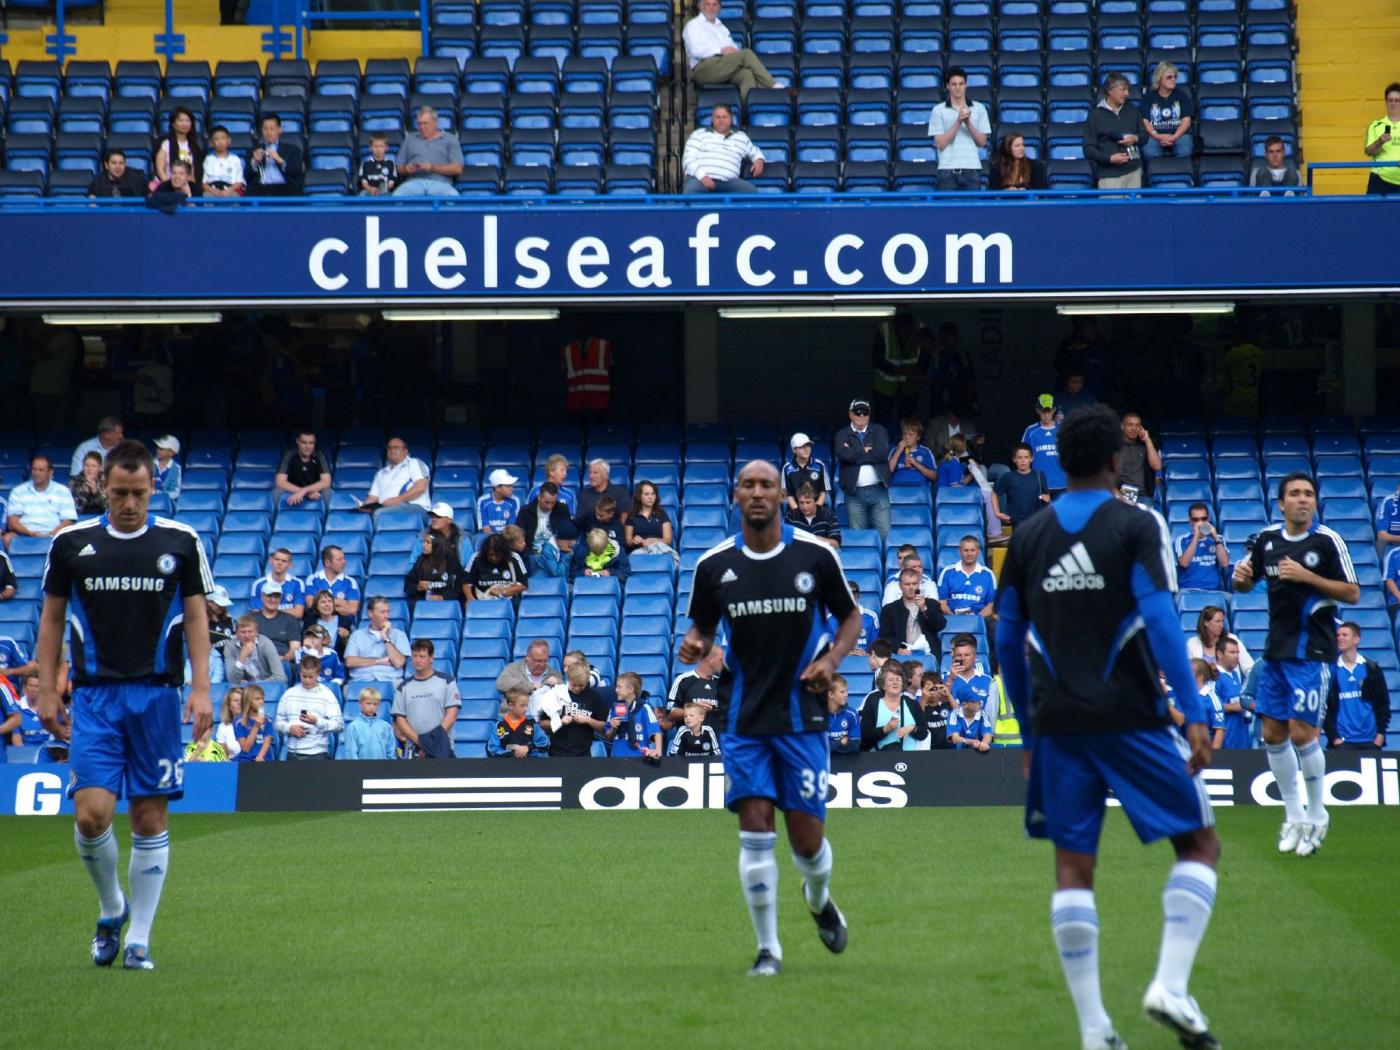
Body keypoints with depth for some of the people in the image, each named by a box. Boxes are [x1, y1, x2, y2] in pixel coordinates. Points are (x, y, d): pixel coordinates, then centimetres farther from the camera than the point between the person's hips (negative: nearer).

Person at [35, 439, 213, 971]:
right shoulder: (72, 543, 3)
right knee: (91, 813, -11)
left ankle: (138, 940, 9)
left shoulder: (180, 542, 2)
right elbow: (52, 618, 11)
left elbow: (196, 617, 6)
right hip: (94, 696, 0)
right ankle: (111, 909, 15)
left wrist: (201, 689, -3)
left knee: (150, 818, 0)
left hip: (157, 693, 0)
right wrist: (47, 691, 5)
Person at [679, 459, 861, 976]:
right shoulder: (714, 564, 1)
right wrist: (694, 645, -10)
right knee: (755, 830, -8)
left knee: (807, 837, -1)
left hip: (802, 715, -1)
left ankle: (819, 899, 35)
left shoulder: (816, 556, -2)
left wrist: (832, 658, -9)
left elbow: (851, 616, 10)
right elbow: (702, 627, 14)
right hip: (744, 717, 1)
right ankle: (768, 948, 2)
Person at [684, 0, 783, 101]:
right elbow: (696, 50, -4)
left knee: (747, 74, -31)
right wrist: (721, 50, -14)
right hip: (703, 69, -5)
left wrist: (735, 50, -1)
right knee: (747, 54, -24)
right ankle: (774, 86, -25)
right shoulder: (693, 25, 14)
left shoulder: (721, 27, 32)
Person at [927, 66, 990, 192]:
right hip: (947, 170, -1)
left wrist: (968, 123, -9)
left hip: (972, 169, 1)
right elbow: (940, 143, -3)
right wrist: (958, 122, -12)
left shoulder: (979, 109, 9)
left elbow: (982, 142, 6)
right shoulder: (939, 110, 4)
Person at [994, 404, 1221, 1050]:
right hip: (1130, 718, -4)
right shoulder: (1137, 525, -4)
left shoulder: (1028, 537, 10)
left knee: (1072, 870, 7)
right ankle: (1171, 985, -11)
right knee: (1199, 844, 8)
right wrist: (1193, 712, -14)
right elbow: (1161, 620, -14)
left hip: (1057, 724, 4)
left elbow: (1008, 641, 14)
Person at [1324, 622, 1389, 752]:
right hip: (1343, 741, -1)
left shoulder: (1372, 669, 6)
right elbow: (1325, 707, 3)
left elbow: (1383, 703, 8)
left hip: (1371, 741, 1)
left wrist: (1380, 734, -1)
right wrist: (1334, 737, -6)